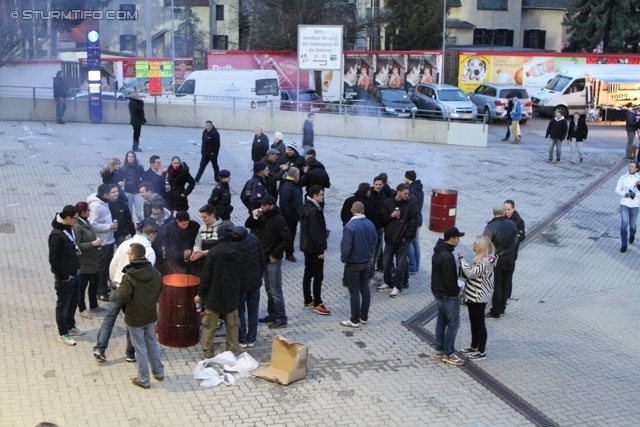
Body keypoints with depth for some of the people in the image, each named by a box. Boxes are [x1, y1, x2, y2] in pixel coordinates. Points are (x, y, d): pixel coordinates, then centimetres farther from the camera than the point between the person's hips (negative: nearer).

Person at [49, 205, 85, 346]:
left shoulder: (70, 229, 3)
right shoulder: (56, 235, -25)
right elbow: (53, 259, -23)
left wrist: (77, 267, 12)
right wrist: (64, 276, -16)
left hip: (75, 274, 9)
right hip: (64, 277, -9)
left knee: (73, 302, 21)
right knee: (63, 305, 6)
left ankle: (70, 326, 38)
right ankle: (62, 334, 19)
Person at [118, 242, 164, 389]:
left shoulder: (129, 276, -24)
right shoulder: (155, 273, -6)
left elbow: (123, 296, -22)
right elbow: (160, 290, 6)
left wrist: (120, 288, -5)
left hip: (135, 318, -5)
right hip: (151, 316, 5)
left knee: (140, 349, 6)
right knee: (152, 344, 22)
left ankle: (144, 380, 17)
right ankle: (159, 372, 34)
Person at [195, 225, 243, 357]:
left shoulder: (213, 252, -16)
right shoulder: (237, 253, 0)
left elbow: (206, 276, -14)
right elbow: (240, 275, 9)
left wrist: (200, 294, -4)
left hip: (214, 295, -4)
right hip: (232, 296, 4)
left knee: (210, 325, 6)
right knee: (232, 325, 13)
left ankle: (208, 352, 9)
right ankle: (232, 350, 19)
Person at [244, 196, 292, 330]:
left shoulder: (279, 220, -16)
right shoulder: (263, 217, 7)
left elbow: (287, 238, -20)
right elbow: (248, 225, 13)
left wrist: (275, 254, -17)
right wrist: (253, 216, -8)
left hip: (273, 260, -8)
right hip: (264, 258, 8)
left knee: (275, 290, -4)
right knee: (268, 289, 17)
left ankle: (281, 319, 3)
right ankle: (272, 315, 28)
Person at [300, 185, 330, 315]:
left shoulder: (307, 207, 8)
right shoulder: (313, 211, -24)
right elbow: (315, 233, -24)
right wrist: (320, 250, -20)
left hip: (307, 247, 10)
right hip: (314, 248, -10)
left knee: (308, 274, 16)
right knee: (318, 276, -2)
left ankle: (308, 301, 25)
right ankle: (317, 304, 4)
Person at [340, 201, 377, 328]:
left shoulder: (350, 226, -21)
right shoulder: (370, 224, -2)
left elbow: (346, 246, -22)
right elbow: (374, 241, 7)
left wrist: (343, 259, -6)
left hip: (353, 264, -6)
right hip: (366, 262, 6)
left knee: (354, 291, 1)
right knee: (365, 289, 15)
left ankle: (355, 321, 8)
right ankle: (364, 317, 24)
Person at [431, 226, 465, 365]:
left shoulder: (438, 252, 5)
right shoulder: (448, 257, -27)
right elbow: (449, 280, -25)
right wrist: (456, 291, -9)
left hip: (438, 293, 10)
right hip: (448, 296, -10)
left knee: (441, 321, 18)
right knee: (453, 324, 0)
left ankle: (439, 350, 27)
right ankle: (448, 354, 6)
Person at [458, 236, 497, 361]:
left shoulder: (486, 261, -23)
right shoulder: (480, 258, 9)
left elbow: (470, 273, -28)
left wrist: (462, 259, -23)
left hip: (479, 298, -10)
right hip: (473, 296, 10)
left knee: (479, 324, 1)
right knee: (473, 322, 20)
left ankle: (482, 352, 12)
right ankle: (474, 347, 33)